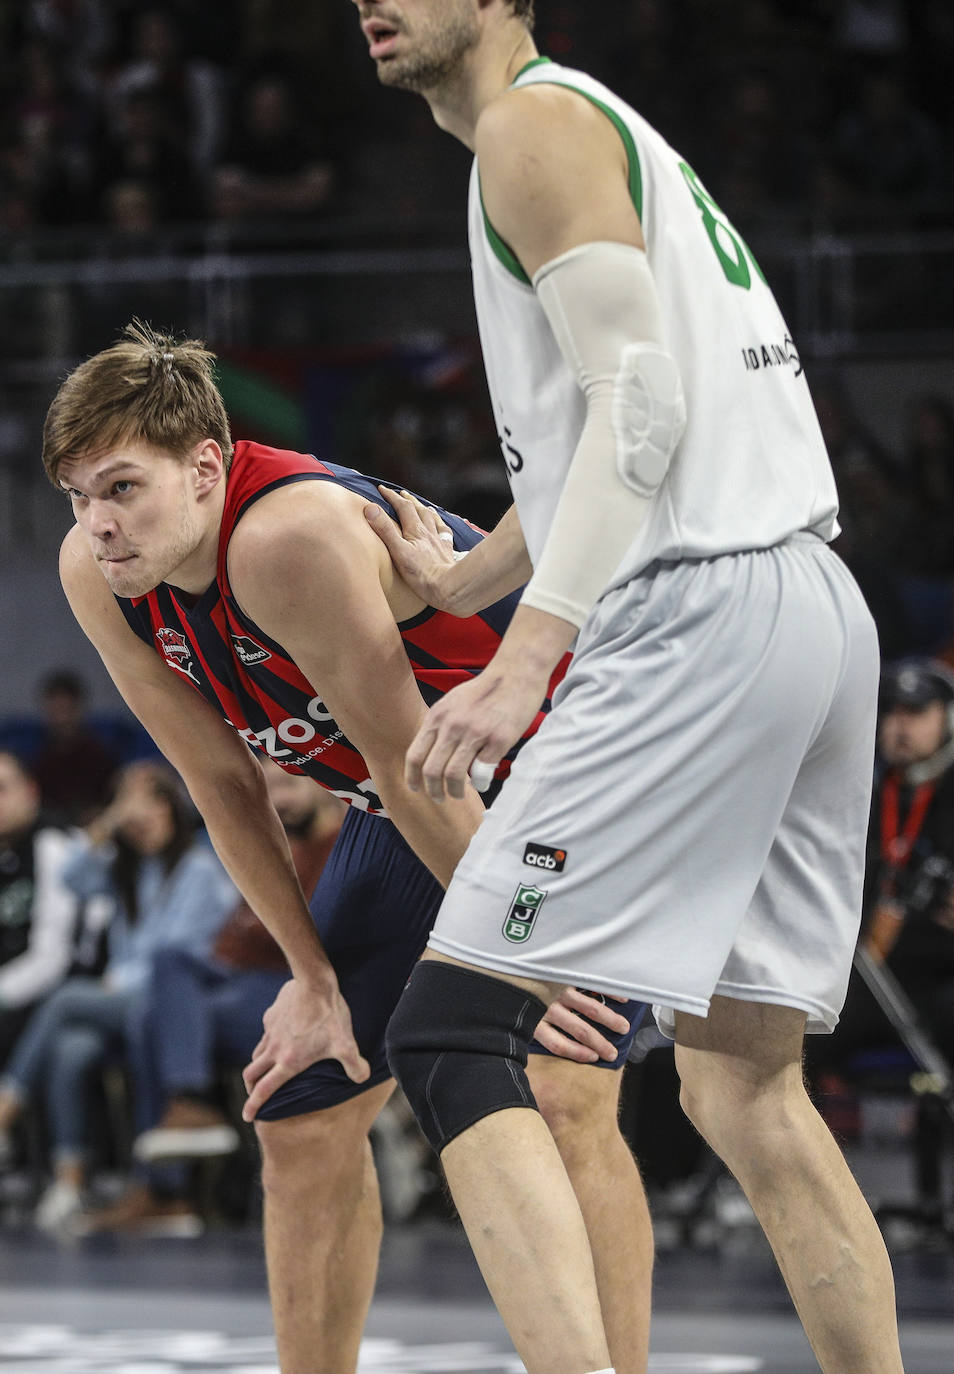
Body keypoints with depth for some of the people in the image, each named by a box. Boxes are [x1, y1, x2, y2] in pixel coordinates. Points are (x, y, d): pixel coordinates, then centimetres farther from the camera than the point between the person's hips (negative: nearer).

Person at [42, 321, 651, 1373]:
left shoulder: (288, 537, -36)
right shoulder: (95, 575, -12)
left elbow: (409, 763, -28)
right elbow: (224, 787, -1)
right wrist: (313, 978, 0)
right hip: (410, 812, 8)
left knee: (562, 1096, -23)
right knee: (300, 1115, 8)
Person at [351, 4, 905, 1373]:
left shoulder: (533, 121, -3)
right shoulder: (618, 131, 26)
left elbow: (641, 398, -16)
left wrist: (524, 657, -24)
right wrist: (463, 581, 51)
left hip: (701, 617, -10)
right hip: (817, 605, 10)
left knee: (451, 1033, -13)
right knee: (746, 1084, 16)